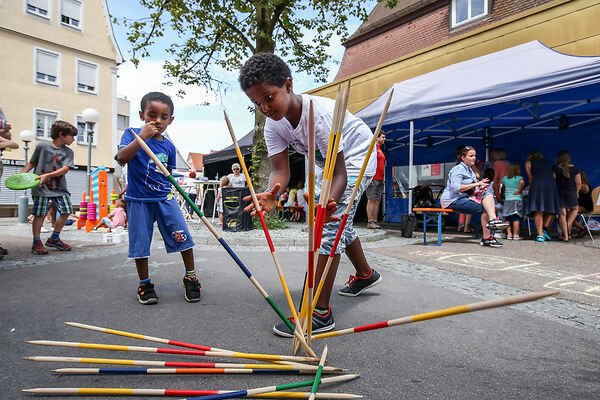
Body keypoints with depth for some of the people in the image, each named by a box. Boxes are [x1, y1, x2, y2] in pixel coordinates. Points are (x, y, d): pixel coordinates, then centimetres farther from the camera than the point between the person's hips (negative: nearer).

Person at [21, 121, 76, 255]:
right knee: (39, 214, -4)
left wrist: (47, 175, -21)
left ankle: (54, 239, 16)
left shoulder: (68, 152, 4)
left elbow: (65, 169, -9)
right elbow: (32, 163, 10)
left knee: (66, 212, -3)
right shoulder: (42, 145, 0)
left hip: (59, 188, 3)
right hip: (41, 187, -3)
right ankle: (36, 243, 10)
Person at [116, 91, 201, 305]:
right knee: (140, 243, 5)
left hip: (164, 199, 2)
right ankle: (144, 284, 25)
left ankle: (191, 278, 15)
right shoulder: (132, 133, -3)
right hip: (138, 201, -2)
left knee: (183, 237, -4)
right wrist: (142, 136, -28)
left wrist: (168, 192, 4)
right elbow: (122, 158, -21)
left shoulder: (169, 146, 6)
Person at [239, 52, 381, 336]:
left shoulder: (320, 114, -36)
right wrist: (272, 194, -47)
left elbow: (340, 174, -38)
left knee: (328, 224, -21)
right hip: (326, 161, 9)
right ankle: (365, 275, 42)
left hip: (357, 156, -8)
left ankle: (319, 312, -18)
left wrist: (329, 200, -59)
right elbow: (280, 169, -24)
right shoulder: (273, 124, -15)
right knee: (339, 222, 18)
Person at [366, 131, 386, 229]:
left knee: (377, 200, 6)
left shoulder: (380, 150, 24)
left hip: (380, 179, 9)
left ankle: (375, 221, 8)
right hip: (373, 178, -9)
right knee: (371, 199, -10)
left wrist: (382, 179, 20)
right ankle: (370, 222, -9)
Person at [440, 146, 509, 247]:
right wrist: (477, 184, -18)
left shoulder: (470, 170, 22)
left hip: (464, 198, 9)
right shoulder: (458, 169, -9)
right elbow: (456, 188, -22)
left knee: (488, 192, -13)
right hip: (453, 201, -9)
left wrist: (481, 184, 7)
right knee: (484, 208, -21)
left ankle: (493, 219, -23)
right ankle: (486, 238, -19)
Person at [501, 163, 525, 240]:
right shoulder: (519, 178, -4)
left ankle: (509, 234, 5)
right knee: (516, 218, -1)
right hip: (517, 200, -3)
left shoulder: (505, 178, 9)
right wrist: (519, 191, -13)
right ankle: (515, 235, -1)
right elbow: (522, 182, -26)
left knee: (508, 219, 7)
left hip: (507, 201, 3)